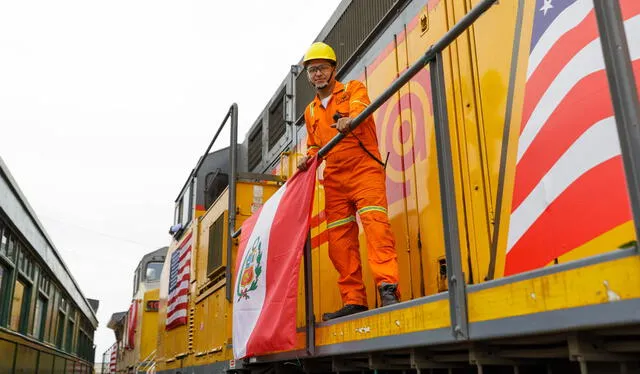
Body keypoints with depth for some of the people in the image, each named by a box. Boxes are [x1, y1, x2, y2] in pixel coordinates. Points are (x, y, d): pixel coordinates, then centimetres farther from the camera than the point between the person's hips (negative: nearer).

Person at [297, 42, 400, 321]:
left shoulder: (353, 89, 8)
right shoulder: (311, 112, 23)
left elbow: (360, 108, -15)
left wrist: (349, 119, -38)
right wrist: (309, 157, 6)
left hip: (364, 169, -5)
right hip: (334, 179, 5)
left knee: (374, 223, -24)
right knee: (339, 240, -1)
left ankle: (388, 287, -30)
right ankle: (353, 301, 3)